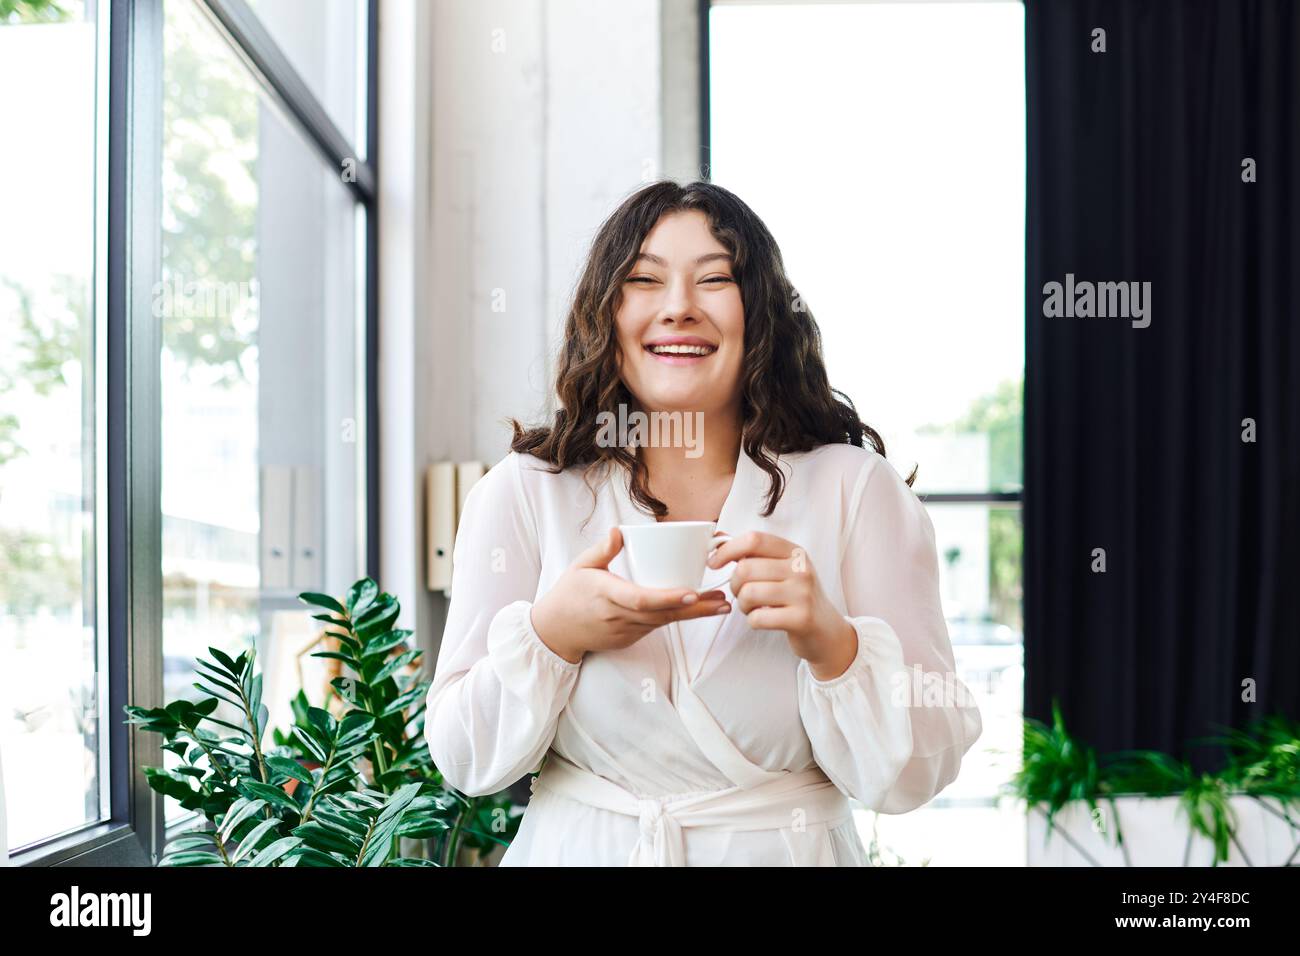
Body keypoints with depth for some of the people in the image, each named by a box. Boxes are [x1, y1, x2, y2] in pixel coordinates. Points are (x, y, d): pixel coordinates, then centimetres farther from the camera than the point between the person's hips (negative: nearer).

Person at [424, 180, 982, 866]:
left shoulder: (859, 491, -10)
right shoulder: (521, 494, -8)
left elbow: (911, 778, -12)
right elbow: (463, 759, -9)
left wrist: (831, 642, -29)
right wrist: (550, 635, -25)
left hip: (789, 849, 0)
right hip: (577, 851, 1)